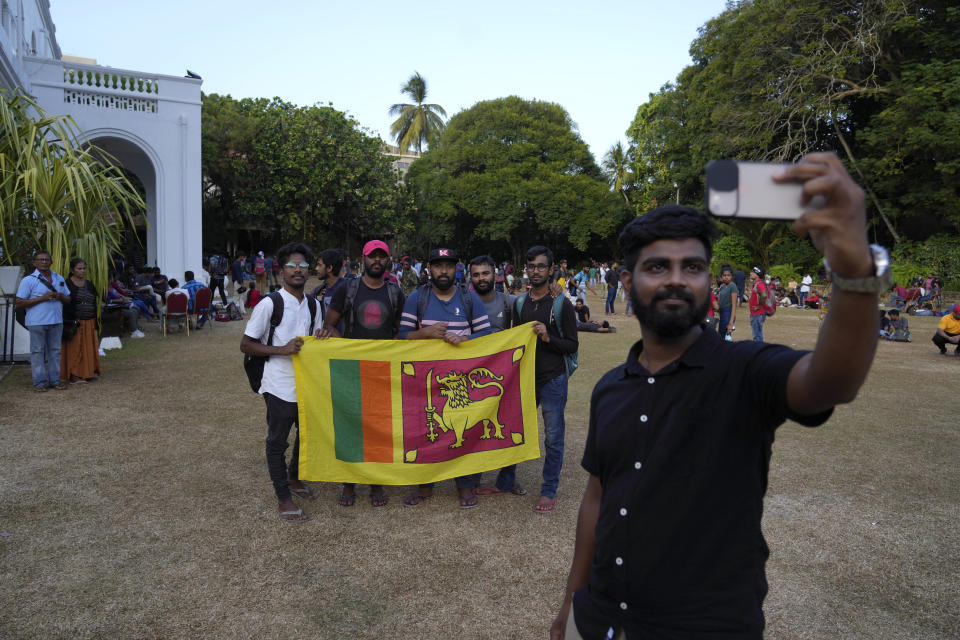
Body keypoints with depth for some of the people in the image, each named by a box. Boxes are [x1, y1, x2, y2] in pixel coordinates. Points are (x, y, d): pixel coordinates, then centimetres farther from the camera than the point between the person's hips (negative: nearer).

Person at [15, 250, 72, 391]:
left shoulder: (59, 278, 14)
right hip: (37, 322, -4)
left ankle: (55, 380, 14)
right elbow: (18, 303, -6)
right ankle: (39, 382, 5)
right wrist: (42, 298, -15)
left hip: (56, 321, 5)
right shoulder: (28, 280, -1)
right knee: (38, 351, 0)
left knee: (55, 350, 8)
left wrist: (61, 297, -5)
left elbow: (68, 299, 19)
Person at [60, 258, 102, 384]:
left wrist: (95, 322, 13)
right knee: (74, 348, -3)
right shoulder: (67, 284, -5)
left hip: (89, 323, 6)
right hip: (74, 324, -6)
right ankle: (74, 375, 0)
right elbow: (63, 305, -9)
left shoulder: (89, 284, 13)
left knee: (88, 348, 9)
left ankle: (88, 372, 17)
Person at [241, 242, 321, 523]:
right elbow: (246, 344, -11)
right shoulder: (269, 303, -13)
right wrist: (282, 349, -22)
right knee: (277, 442, 7)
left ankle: (294, 479, 43)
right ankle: (283, 499, 20)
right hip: (280, 387, -6)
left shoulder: (313, 304, 6)